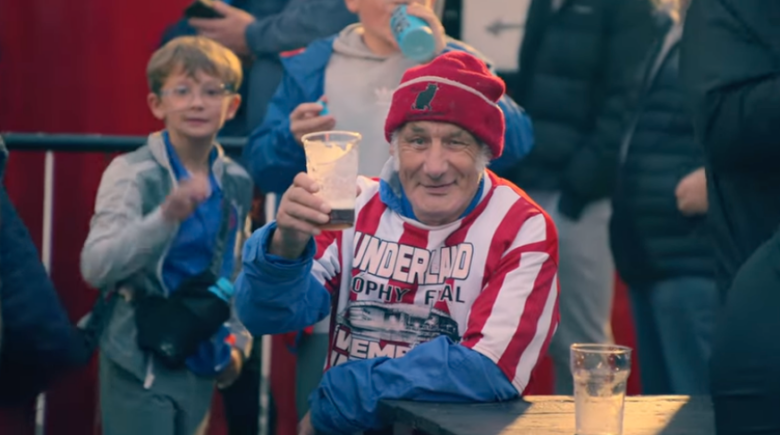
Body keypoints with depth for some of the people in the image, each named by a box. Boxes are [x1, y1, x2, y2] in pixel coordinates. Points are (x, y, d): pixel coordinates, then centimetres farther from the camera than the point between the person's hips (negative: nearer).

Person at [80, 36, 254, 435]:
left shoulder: (235, 183, 6)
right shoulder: (132, 173, -13)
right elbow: (95, 266, -27)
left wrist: (237, 339, 14)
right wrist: (166, 216, -38)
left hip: (201, 359, 6)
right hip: (139, 360, -6)